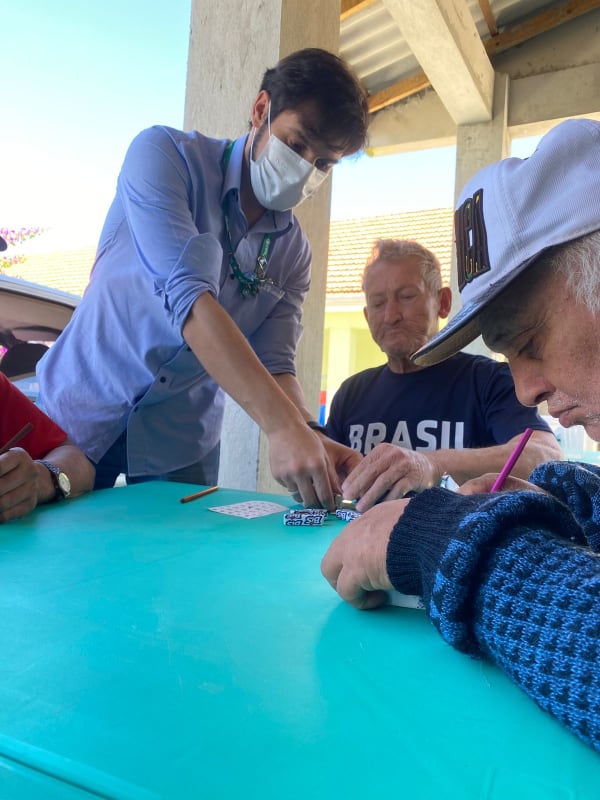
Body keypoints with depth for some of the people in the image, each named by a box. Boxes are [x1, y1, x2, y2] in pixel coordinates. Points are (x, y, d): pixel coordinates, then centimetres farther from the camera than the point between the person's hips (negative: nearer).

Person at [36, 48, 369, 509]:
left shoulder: (294, 251, -1)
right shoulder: (165, 155, -14)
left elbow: (275, 364, -5)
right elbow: (185, 294, -28)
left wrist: (310, 436, -27)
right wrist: (281, 425, -37)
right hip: (82, 411, -2)